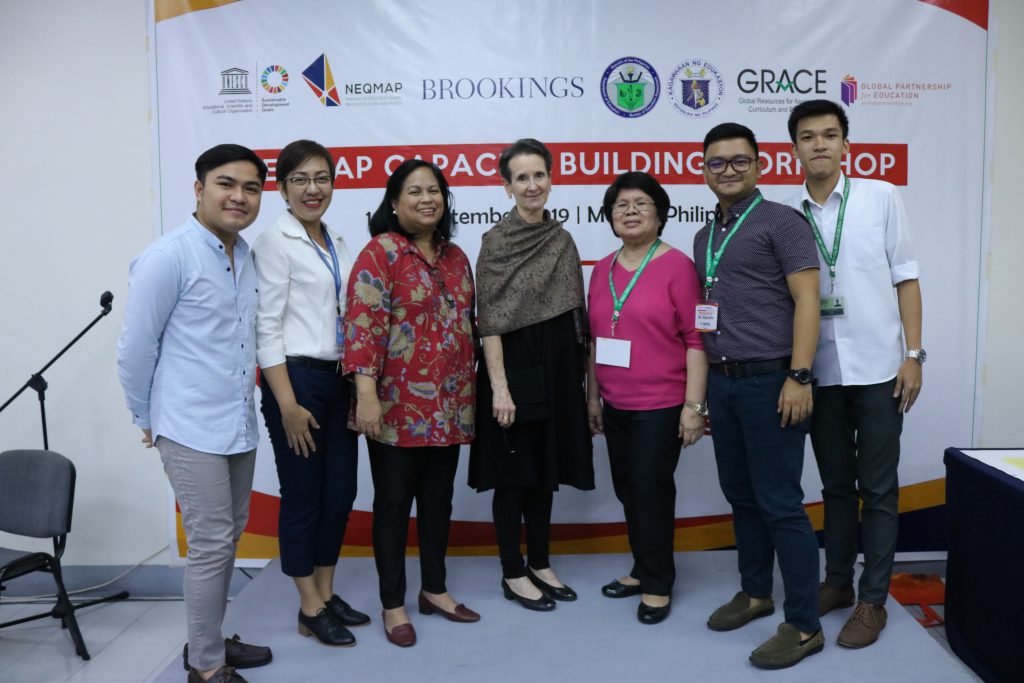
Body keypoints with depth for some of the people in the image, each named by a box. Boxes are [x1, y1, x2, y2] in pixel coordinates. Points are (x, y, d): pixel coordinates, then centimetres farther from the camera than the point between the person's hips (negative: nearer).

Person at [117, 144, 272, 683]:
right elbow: (135, 349, -9)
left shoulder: (247, 257, 6)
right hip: (192, 430, -7)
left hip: (239, 426, 7)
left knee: (228, 538, 17)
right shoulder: (168, 257, -14)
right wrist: (147, 420, 1)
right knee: (211, 546, -1)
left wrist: (241, 403, 14)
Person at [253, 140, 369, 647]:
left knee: (340, 493, 12)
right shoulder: (274, 242, -8)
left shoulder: (335, 243, 13)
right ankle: (310, 610, 19)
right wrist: (288, 405, -16)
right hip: (297, 379, -7)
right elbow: (266, 328, -12)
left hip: (338, 380, 7)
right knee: (303, 497, 4)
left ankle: (327, 594, 28)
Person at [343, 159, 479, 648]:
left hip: (449, 406, 6)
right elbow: (363, 324, -16)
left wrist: (469, 393, 17)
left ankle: (435, 590, 31)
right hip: (399, 406, -6)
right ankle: (393, 604, 19)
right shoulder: (380, 253, -9)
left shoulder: (455, 256, 12)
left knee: (438, 498, 16)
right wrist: (366, 393, -23)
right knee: (394, 502, 6)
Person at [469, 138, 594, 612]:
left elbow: (572, 310, 12)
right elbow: (490, 321, -13)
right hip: (515, 365, -6)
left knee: (546, 468, 14)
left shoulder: (560, 239, 9)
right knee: (514, 471, 4)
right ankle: (513, 573, 18)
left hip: (558, 365, 6)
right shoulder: (496, 241, -9)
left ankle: (540, 564, 27)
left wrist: (582, 372, 10)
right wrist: (499, 386, -18)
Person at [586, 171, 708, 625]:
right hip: (615, 405, 6)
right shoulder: (603, 269, 8)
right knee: (627, 489, 14)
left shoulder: (677, 265, -10)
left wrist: (694, 405, -14)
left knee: (652, 489, 2)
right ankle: (642, 569, 31)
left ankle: (658, 585, 18)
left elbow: (696, 340, -11)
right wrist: (593, 396, 14)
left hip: (661, 404, -6)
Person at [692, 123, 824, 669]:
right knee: (741, 496, 15)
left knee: (780, 504, -4)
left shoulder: (780, 221, -4)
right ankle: (755, 592, 31)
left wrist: (799, 377, -18)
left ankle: (804, 625, 8)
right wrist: (706, 382, 13)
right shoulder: (704, 236, 16)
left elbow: (807, 300, -11)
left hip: (769, 381, -7)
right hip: (722, 383, 7)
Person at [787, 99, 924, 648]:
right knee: (835, 485, 14)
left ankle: (872, 600, 15)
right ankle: (837, 582, 28)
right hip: (820, 372, 2)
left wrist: (913, 354, -5)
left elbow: (905, 278, 1)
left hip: (877, 368, -2)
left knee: (878, 489, 4)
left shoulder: (881, 197, 1)